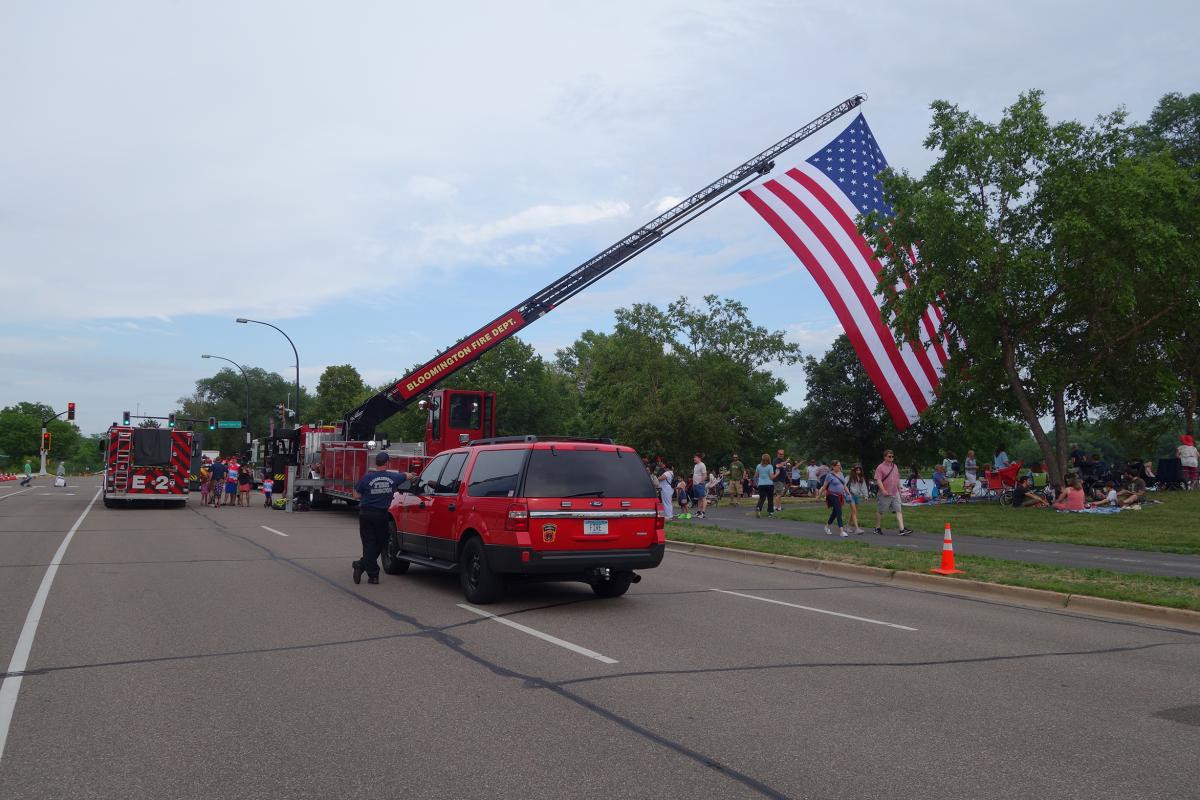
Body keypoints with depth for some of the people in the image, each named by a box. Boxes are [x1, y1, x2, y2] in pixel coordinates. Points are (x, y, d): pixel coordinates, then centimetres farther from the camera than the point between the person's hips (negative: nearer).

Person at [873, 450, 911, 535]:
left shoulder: (895, 467, 15)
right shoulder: (880, 467, -6)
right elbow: (878, 480, -14)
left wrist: (899, 490, 22)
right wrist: (883, 490, -22)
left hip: (895, 494, 5)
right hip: (885, 495, -5)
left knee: (899, 511, -4)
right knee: (880, 511, 5)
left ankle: (902, 529, -10)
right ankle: (877, 529, 18)